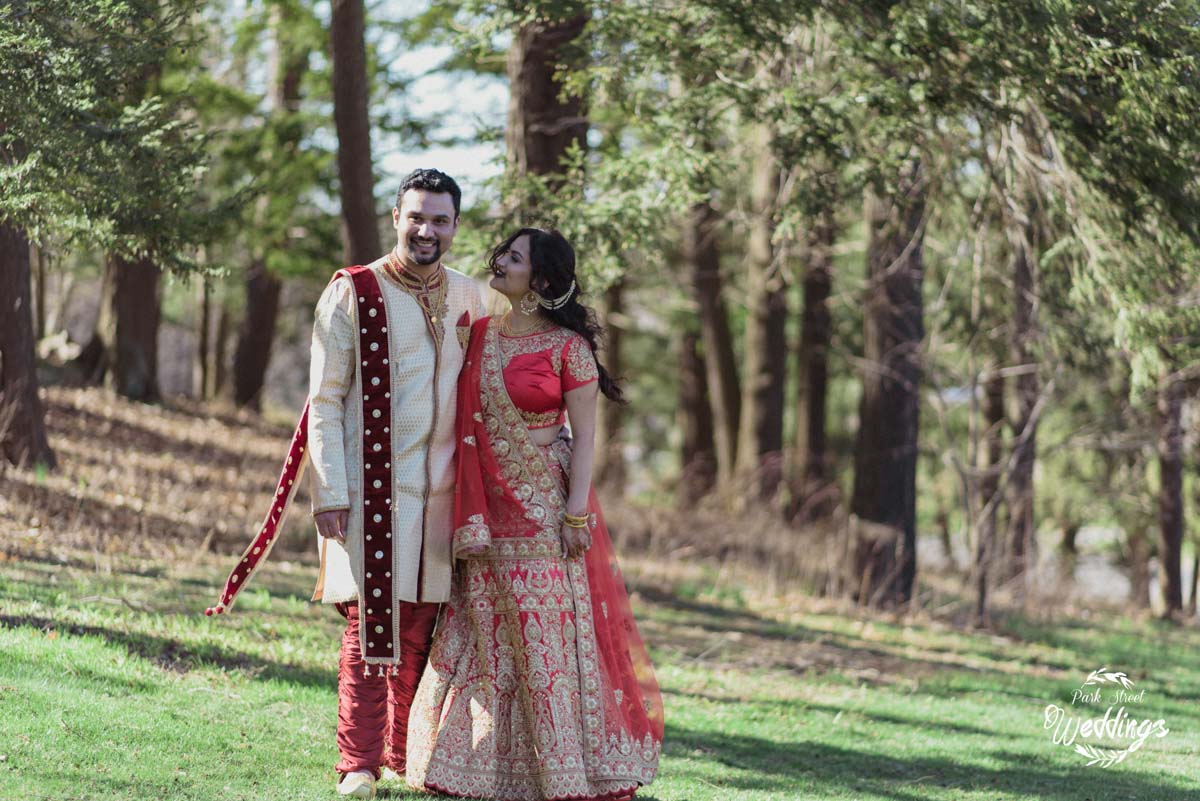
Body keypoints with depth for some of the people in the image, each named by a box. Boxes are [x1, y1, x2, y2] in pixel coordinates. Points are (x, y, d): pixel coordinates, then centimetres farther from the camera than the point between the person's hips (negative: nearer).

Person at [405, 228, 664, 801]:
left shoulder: (567, 347, -7)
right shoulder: (477, 335, 9)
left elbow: (584, 435, -7)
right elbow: (466, 426, 10)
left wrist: (577, 511, -14)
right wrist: (466, 513, 5)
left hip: (546, 506, -5)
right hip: (487, 510, 5)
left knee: (549, 637, -4)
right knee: (486, 638, 7)